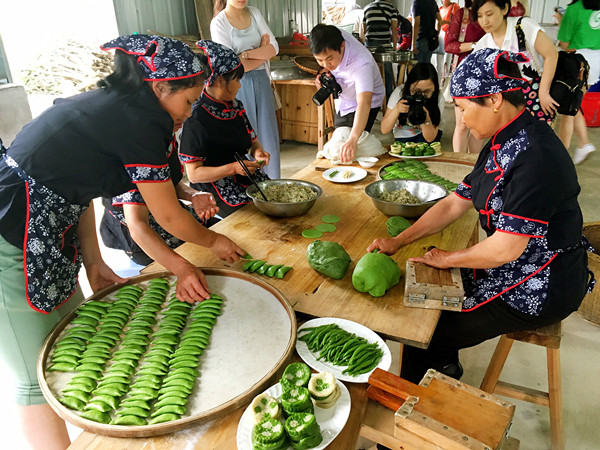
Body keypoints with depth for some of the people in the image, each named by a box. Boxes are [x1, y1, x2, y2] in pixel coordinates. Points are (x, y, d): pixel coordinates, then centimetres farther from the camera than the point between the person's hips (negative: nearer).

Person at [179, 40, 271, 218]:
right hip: (213, 188, -7)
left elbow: (253, 141, 18)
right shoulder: (196, 119, -15)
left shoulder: (236, 106, 9)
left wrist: (258, 151, -7)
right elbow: (194, 174, -16)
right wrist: (233, 168, -28)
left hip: (245, 174, 7)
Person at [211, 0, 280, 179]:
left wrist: (246, 54, -13)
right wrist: (263, 53, -5)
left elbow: (274, 48, 0)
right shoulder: (219, 23, -7)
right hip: (238, 86, -5)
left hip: (261, 82, 5)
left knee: (268, 135, 7)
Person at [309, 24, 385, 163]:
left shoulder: (361, 64, -45)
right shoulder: (333, 39, -26)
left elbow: (364, 103, -57)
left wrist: (353, 140, -71)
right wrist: (324, 72, -24)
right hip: (343, 98, 7)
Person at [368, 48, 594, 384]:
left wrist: (446, 259, -10)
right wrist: (397, 242, 1)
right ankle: (446, 371, 36)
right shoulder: (504, 144, 2)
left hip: (539, 289, -9)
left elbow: (505, 248, -28)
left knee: (426, 336, -2)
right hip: (513, 268, 9)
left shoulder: (536, 156, -29)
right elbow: (455, 203, 5)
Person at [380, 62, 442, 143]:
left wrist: (426, 120, -38)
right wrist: (396, 110, -35)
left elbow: (430, 138, -18)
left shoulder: (438, 99, -19)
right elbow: (384, 130, -18)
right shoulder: (399, 93, -20)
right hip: (403, 137, -1)